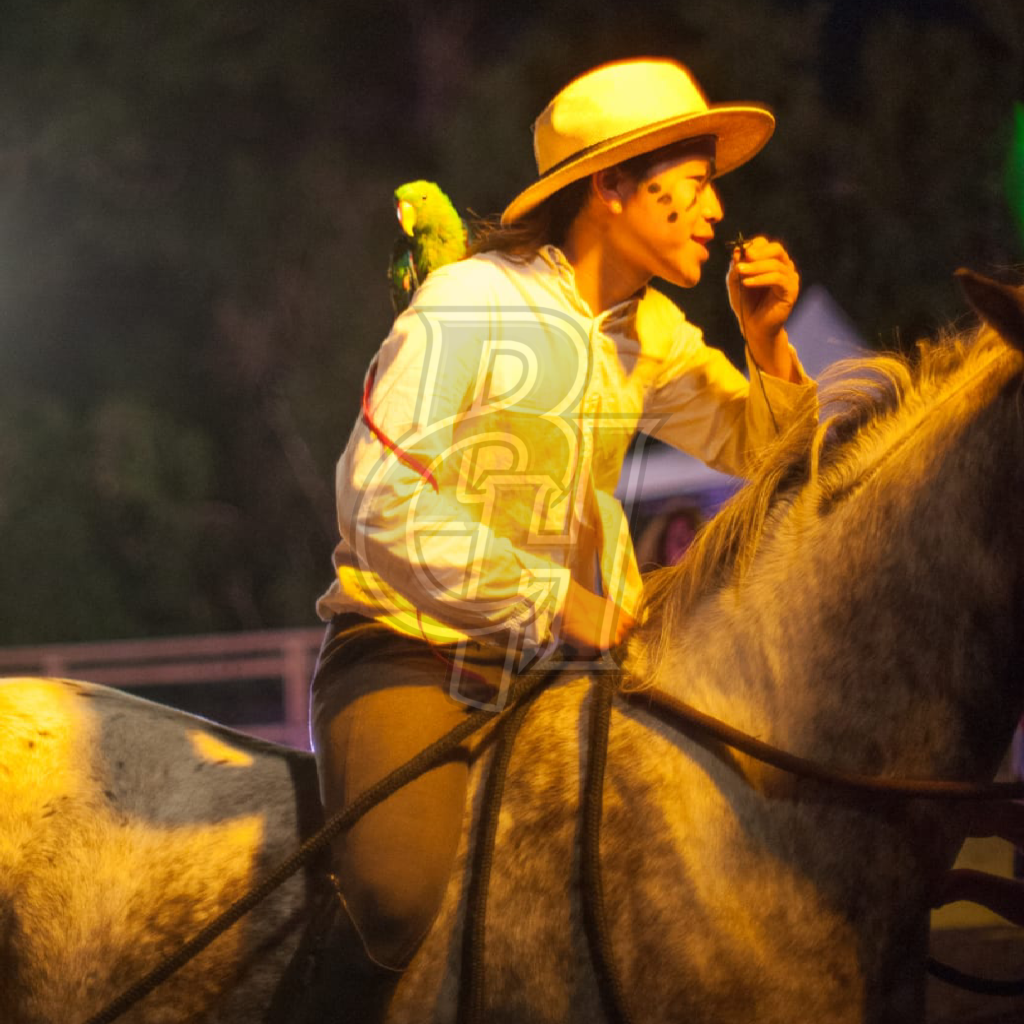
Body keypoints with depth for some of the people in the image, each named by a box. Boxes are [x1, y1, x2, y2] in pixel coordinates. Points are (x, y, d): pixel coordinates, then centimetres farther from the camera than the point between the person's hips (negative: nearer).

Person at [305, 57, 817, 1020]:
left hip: (555, 662, 7)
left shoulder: (653, 333, 11)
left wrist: (766, 342, -1)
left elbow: (761, 451, 18)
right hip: (406, 650, -7)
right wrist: (554, 600, -22)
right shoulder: (469, 304, -12)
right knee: (406, 901, -32)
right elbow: (384, 497, -19)